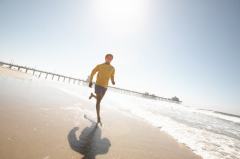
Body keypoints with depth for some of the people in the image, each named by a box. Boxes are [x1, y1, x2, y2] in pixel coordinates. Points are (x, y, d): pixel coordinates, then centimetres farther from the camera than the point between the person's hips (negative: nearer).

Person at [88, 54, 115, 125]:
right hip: (98, 85, -4)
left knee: (99, 100, 20)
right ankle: (98, 118, -7)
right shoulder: (99, 66, -4)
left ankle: (92, 95, 54)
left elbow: (112, 76, 11)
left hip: (105, 86, 5)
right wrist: (90, 82, -2)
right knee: (98, 101, -13)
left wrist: (113, 81, -11)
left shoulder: (112, 68, 5)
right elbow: (92, 73, 4)